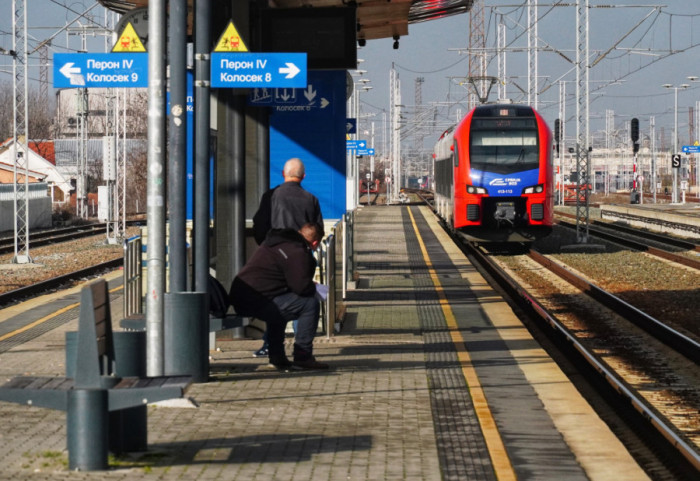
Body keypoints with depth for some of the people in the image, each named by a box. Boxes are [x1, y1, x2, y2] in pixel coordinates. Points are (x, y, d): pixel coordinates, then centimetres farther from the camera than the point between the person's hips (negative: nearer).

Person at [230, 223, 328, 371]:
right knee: (310, 303, -7)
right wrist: (313, 287, 8)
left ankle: (276, 357, 34)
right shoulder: (297, 253, -11)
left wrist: (309, 286, 25)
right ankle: (303, 357, -3)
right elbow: (302, 287, -15)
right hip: (257, 302, -10)